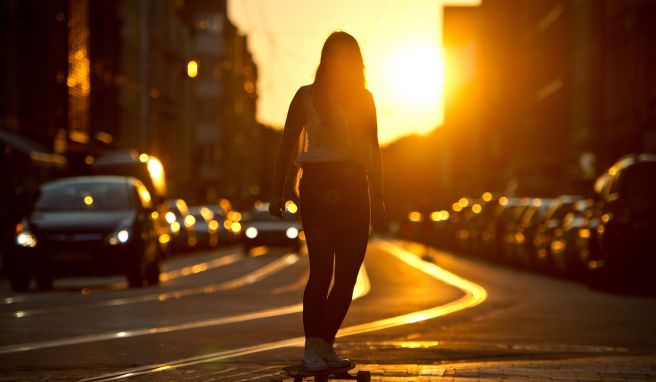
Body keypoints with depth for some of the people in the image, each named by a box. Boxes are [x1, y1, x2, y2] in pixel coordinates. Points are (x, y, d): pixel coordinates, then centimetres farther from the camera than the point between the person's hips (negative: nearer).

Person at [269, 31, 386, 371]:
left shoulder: (364, 99, 13)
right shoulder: (306, 96, 4)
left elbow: (372, 150, 17)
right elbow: (287, 146, 3)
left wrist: (378, 197, 12)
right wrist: (277, 192, -4)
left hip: (355, 187, 4)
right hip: (317, 185, -4)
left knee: (347, 274, 1)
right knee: (322, 268, -15)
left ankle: (326, 346, 10)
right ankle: (311, 348, -13)